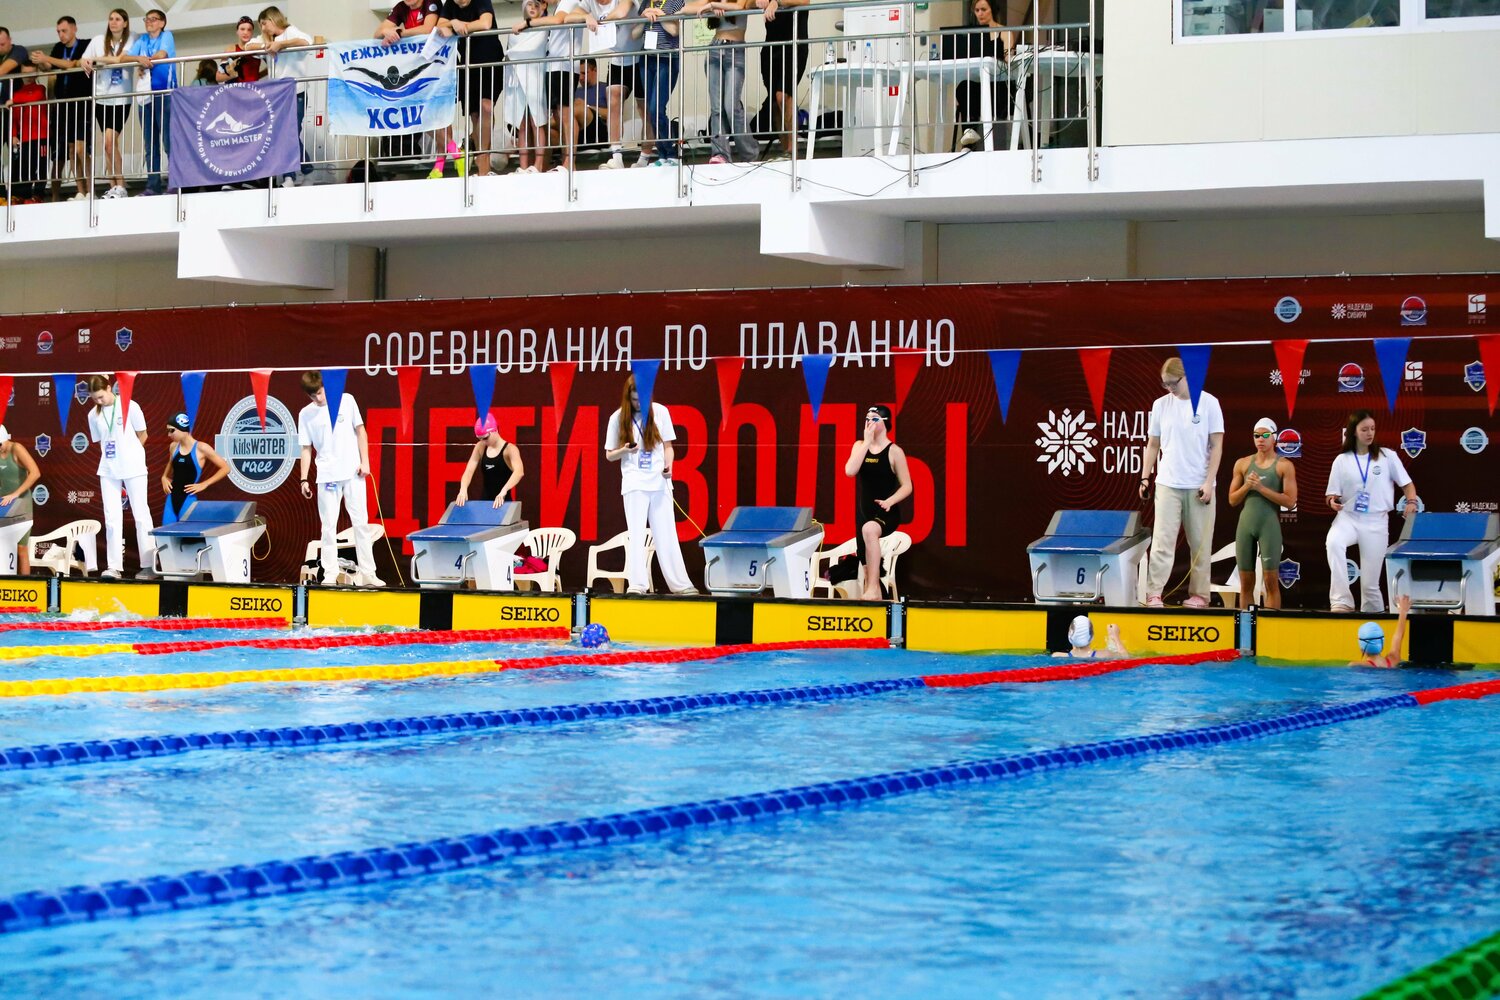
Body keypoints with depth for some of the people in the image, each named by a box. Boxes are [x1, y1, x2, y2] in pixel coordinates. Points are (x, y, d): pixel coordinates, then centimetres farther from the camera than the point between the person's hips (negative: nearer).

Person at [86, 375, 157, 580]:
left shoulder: (130, 407, -7)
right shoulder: (94, 415, 5)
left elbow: (142, 436, 1)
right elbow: (100, 442, 13)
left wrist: (127, 455, 4)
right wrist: (110, 456, 1)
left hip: (133, 468, -4)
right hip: (108, 470, 4)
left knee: (141, 516, 0)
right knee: (112, 518, 1)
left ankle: (149, 565, 2)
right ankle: (113, 566, 3)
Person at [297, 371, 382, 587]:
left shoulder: (346, 401, 0)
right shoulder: (306, 414, 1)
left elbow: (360, 431, 6)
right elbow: (306, 448, 5)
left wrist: (365, 461, -1)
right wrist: (304, 479, 0)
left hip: (353, 473, 0)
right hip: (327, 476, 0)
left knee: (360, 523, 1)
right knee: (329, 526, 1)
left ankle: (368, 574, 4)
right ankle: (330, 575, 5)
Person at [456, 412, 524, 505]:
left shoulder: (509, 449, -13)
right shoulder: (480, 447, 4)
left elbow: (519, 471, -31)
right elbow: (469, 470, -4)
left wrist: (503, 491, -47)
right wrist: (463, 490, -26)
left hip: (502, 502, -5)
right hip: (483, 501, 5)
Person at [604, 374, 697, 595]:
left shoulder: (660, 412, 3)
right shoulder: (618, 418, 0)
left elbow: (667, 446, 10)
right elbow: (609, 455, 6)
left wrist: (668, 465, -9)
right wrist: (625, 450, -15)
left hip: (659, 481, 2)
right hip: (634, 483, -2)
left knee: (666, 534, 5)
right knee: (636, 534, -6)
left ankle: (680, 584, 7)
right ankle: (636, 585, -7)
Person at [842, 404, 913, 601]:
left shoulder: (894, 451, -5)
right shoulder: (859, 446, 8)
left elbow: (907, 486, -5)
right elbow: (850, 471, -11)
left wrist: (889, 501, -22)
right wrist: (867, 442, -12)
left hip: (886, 513, -6)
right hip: (864, 512, 6)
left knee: (869, 529, -38)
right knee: (866, 561, 9)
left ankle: (873, 590, -40)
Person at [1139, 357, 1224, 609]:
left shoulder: (1209, 403, -2)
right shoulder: (1160, 405, 5)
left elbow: (1217, 445, -2)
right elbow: (1153, 445, 12)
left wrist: (1209, 483, -7)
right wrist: (1145, 477, 4)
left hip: (1199, 486, -1)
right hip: (1167, 484, 1)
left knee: (1200, 543, 4)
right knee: (1162, 541, -6)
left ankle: (1199, 594, 12)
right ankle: (1154, 594, -9)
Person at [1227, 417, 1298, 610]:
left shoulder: (1284, 465, 1)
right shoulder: (1243, 464, 11)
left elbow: (1290, 501, -7)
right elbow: (1232, 500, 11)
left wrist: (1261, 488, -13)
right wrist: (1247, 486, -7)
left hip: (1270, 525, -3)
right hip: (1245, 525, 3)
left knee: (1271, 580, -8)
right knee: (1246, 581, 4)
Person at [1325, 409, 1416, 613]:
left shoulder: (1387, 456, 4)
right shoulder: (1342, 460, 5)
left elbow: (1407, 484, 7)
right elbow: (1333, 494, 8)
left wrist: (1411, 501, -14)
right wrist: (1332, 502, -15)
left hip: (1376, 522, 0)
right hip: (1348, 517, 0)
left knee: (1370, 582, -1)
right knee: (1334, 542, -35)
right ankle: (1341, 601, -35)